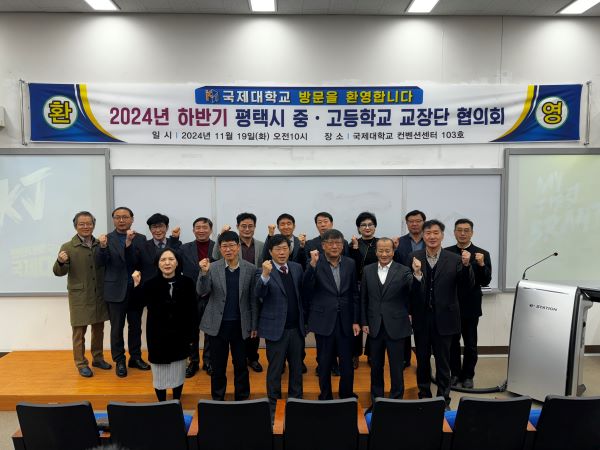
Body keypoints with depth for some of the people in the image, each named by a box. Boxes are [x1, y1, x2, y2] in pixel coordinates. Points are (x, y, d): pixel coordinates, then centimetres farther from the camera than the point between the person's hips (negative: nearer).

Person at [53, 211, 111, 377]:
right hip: (79, 298, -3)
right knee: (79, 332, 6)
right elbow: (59, 272, -10)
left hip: (99, 295, 4)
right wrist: (60, 262, -28)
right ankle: (81, 364, 18)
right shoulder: (67, 247, -5)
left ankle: (97, 358, 31)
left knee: (98, 329, 15)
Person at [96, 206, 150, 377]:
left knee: (136, 326, 13)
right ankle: (119, 361, 21)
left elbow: (140, 262, -11)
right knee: (117, 328, 7)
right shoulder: (107, 239, -2)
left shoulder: (140, 238, 1)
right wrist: (102, 247, -29)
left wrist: (129, 243, -25)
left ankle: (136, 357, 27)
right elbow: (100, 263, -10)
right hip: (116, 290, -2)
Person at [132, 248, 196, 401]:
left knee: (178, 372, 16)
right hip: (158, 337, 0)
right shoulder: (150, 284, -8)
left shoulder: (187, 283, -9)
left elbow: (192, 310, -5)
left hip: (180, 336, 1)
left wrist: (190, 334, -6)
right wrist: (136, 285, -27)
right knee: (159, 373, 12)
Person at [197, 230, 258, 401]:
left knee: (241, 366, 11)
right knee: (218, 366, 13)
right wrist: (204, 273, -28)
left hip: (240, 325, 0)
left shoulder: (250, 269, -4)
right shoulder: (212, 268, -4)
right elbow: (201, 292, -12)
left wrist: (254, 325, 2)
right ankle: (217, 400, 31)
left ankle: (242, 400, 28)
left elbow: (253, 299, 0)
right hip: (217, 325, 0)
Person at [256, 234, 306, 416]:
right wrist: (265, 275, -43)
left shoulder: (297, 268, 5)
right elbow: (259, 294, -26)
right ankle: (273, 404, 22)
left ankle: (296, 400, 32)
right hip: (276, 328, -5)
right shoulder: (264, 271, -10)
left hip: (296, 327, 5)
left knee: (297, 366, 16)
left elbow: (302, 293, 11)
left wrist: (305, 320, 9)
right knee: (275, 368, 7)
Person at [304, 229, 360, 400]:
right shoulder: (315, 263, -6)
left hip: (345, 321, 2)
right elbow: (307, 289, -17)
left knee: (347, 363, 8)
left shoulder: (350, 263, 3)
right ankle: (325, 397, 28)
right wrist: (313, 264, -27)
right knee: (324, 363, 11)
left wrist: (356, 320, 5)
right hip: (324, 320, -2)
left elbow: (355, 294, 8)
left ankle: (347, 397, 26)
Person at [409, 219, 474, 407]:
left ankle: (443, 398, 27)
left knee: (443, 361, 11)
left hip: (443, 318, -1)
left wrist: (466, 265, -24)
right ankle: (424, 395, 35)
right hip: (421, 318, 2)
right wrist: (416, 273, -29)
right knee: (422, 360, 17)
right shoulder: (413, 258, -3)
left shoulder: (454, 259, -5)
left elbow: (467, 286, -9)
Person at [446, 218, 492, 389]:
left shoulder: (482, 254, -3)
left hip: (470, 307, -1)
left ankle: (468, 375, 26)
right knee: (452, 342, 12)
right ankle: (455, 373, 28)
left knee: (470, 344, 10)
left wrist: (481, 265, -25)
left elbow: (486, 282, -9)